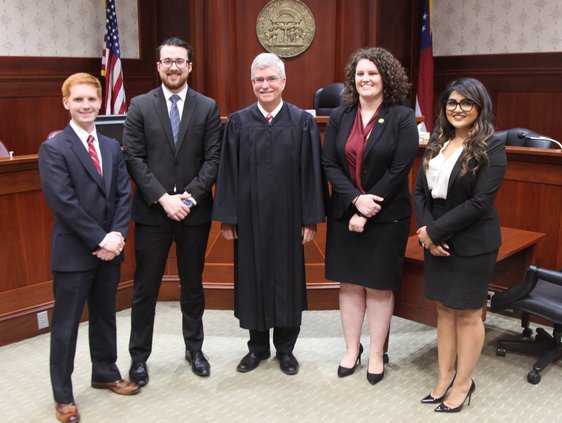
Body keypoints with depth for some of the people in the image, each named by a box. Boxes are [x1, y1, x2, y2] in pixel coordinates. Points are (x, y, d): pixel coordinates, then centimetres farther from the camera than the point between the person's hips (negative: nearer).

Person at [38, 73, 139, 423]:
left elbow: (124, 194, 5)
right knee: (66, 325, 6)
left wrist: (117, 235, -10)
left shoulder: (112, 146, 10)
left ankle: (105, 373, 36)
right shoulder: (53, 148, -9)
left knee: (105, 317, 18)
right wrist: (100, 239, -18)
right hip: (74, 252, -5)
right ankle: (63, 395, 21)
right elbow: (63, 202, -16)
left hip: (110, 248, 5)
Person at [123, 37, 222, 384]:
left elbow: (213, 159, -2)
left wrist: (190, 196, -14)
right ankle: (139, 356, 22)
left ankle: (195, 349, 30)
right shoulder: (140, 106, 2)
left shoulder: (208, 107, 3)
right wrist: (163, 198, -14)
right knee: (145, 288, 7)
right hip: (152, 212, -1)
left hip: (195, 211, 1)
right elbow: (135, 159, -4)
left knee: (193, 286, 14)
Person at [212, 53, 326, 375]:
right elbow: (228, 172, 2)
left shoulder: (303, 122, 0)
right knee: (252, 278, 10)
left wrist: (311, 219, -5)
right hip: (249, 217, 1)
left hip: (287, 216, -1)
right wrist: (227, 217, -2)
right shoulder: (237, 122, 3)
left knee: (287, 278, 8)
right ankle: (258, 345, 27)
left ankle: (285, 347, 26)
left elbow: (311, 172, -2)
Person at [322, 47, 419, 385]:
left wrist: (366, 213, -15)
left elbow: (399, 170, -12)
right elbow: (329, 164, -1)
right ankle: (352, 350, 26)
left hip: (386, 216, -3)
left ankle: (377, 355, 22)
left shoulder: (402, 118, -6)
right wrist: (356, 199, -16)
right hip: (344, 214, 3)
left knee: (379, 286, 7)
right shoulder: (340, 117, 4)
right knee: (350, 283, 11)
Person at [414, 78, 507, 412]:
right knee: (444, 308, 13)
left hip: (472, 244, -5)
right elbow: (420, 190, 5)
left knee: (467, 313, 6)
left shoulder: (491, 147, -11)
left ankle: (463, 383, 22)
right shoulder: (437, 143, 7)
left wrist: (434, 231, -16)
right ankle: (445, 377, 27)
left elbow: (480, 202, -18)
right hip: (436, 241, 6)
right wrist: (426, 231, -10)